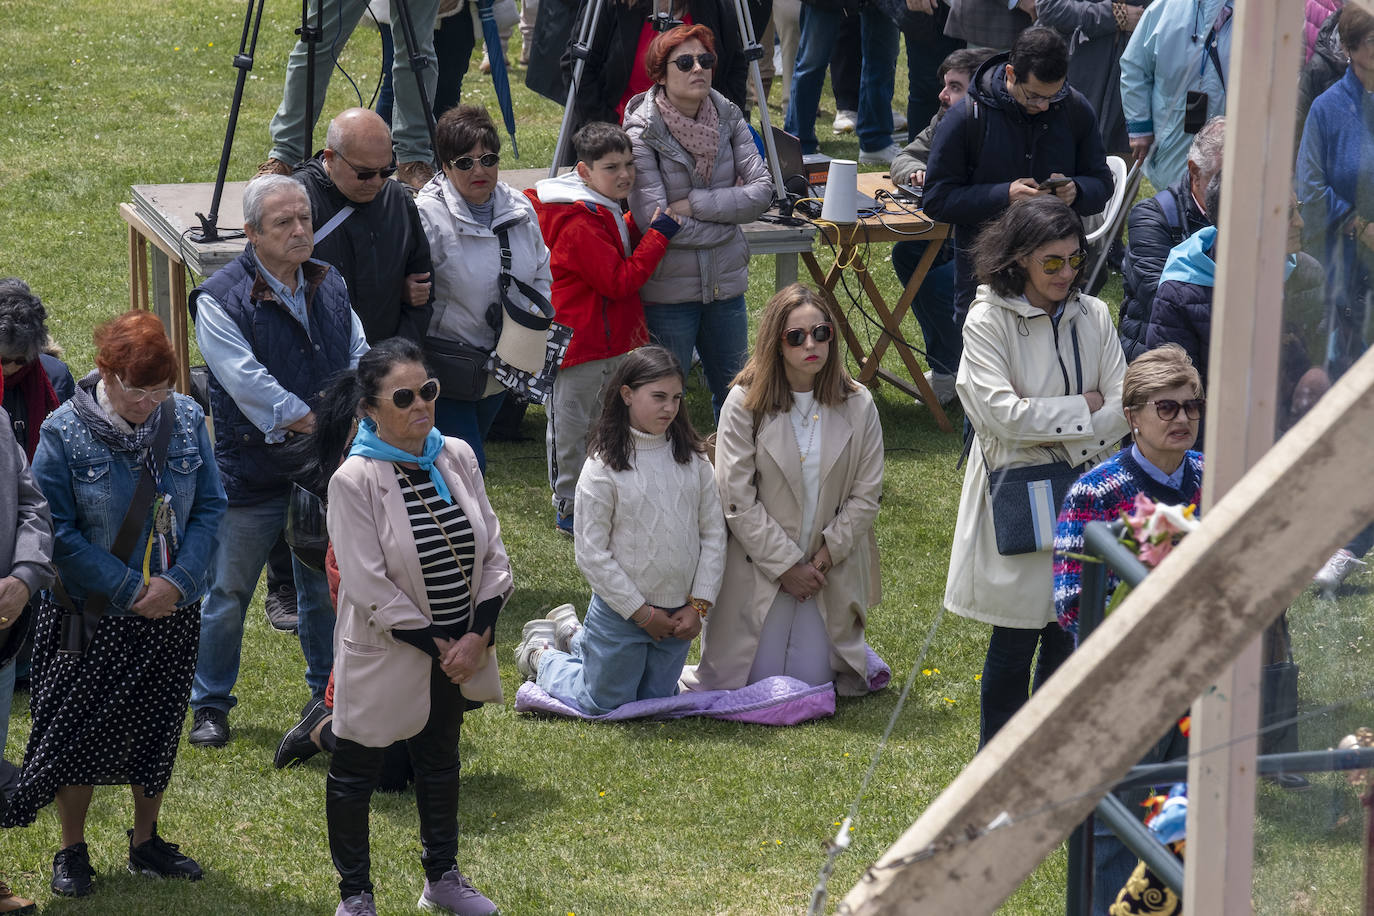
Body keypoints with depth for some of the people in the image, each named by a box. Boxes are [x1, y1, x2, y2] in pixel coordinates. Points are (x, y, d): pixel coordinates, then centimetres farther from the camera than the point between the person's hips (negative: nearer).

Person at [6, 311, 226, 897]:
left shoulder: (185, 419, -4)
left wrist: (178, 581, -15)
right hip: (91, 616, -3)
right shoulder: (65, 432, -14)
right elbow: (57, 531, -14)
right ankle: (71, 851, 22)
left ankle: (145, 842, 31)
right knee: (78, 732, 4)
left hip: (171, 609, 3)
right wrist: (129, 590, -18)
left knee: (157, 729, 14)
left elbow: (210, 507, -1)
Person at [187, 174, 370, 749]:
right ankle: (210, 706, 20)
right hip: (252, 474, -5)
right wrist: (318, 424, -22)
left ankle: (329, 695, 32)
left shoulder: (329, 286, 6)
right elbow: (249, 385, -21)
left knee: (325, 588, 16)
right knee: (228, 593, 6)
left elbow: (360, 358, 7)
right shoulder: (220, 300, -14)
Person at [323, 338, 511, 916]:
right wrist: (437, 646, -17)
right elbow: (369, 587, -21)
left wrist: (477, 636, -11)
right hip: (384, 653, -6)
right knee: (355, 772, 8)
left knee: (440, 759, 22)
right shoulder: (354, 481, -20)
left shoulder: (457, 457, -4)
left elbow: (492, 551, -1)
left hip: (460, 647, 6)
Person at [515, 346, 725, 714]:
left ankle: (578, 641, 39)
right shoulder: (604, 467, -14)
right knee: (603, 705, 7)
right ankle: (542, 653, 34)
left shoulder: (692, 458, -1)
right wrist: (642, 613, -13)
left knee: (657, 698, 19)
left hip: (679, 612, 5)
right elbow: (592, 553, -13)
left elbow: (714, 532, 2)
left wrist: (698, 605, -5)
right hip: (622, 611, -4)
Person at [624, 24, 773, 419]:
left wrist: (694, 204, -16)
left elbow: (762, 190, -8)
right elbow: (653, 220, -21)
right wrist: (728, 209, -12)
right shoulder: (643, 133, -14)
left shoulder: (728, 118, 0)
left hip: (726, 283, 5)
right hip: (668, 287, -4)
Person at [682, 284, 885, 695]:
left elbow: (866, 495, -1)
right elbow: (737, 500, -12)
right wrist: (786, 565, -14)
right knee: (760, 679, -3)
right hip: (759, 565, -2)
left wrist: (827, 555, -11)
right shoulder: (745, 403, -10)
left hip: (830, 567, 2)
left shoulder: (857, 405, -4)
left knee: (810, 677, 0)